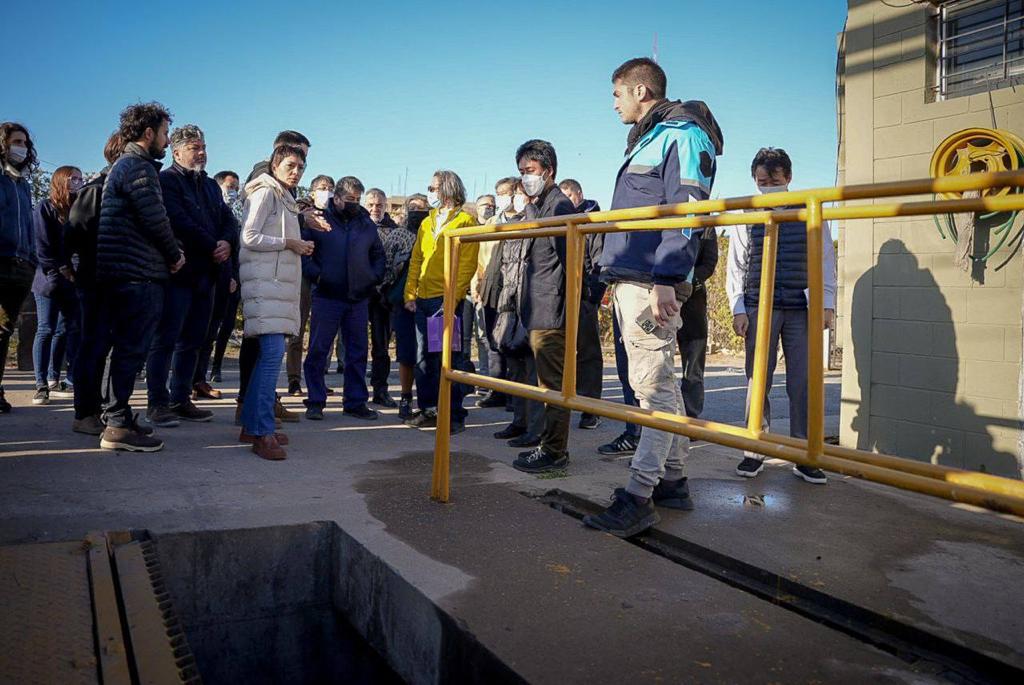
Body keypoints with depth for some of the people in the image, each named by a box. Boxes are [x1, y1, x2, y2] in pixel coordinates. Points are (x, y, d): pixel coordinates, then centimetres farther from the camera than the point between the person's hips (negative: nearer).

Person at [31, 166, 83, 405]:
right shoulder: (46, 207, -1)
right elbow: (43, 246, -8)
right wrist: (63, 271, -14)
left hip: (73, 282, 5)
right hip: (51, 280, -5)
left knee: (65, 331, 4)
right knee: (46, 330, -5)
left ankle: (54, 382, 10)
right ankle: (41, 386, -4)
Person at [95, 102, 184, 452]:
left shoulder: (125, 165, 24)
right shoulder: (138, 166, -9)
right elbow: (155, 218, -16)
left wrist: (169, 253, 12)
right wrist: (175, 255, -1)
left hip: (120, 274, 10)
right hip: (138, 273, -10)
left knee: (125, 347, 14)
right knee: (132, 348, -9)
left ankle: (118, 417, 21)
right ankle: (118, 426, -7)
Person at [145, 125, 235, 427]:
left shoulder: (211, 185, 21)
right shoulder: (167, 180, -3)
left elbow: (228, 219, 14)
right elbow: (179, 222, -15)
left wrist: (227, 243, -7)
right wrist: (212, 247, -12)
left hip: (206, 273, 7)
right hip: (178, 270, -7)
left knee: (192, 341, 9)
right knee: (166, 339, -4)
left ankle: (181, 400, 16)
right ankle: (158, 404, 1)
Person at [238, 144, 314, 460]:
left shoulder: (286, 198, 23)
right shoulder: (265, 192, -4)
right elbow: (250, 237, -12)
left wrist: (299, 246, 10)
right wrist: (289, 244, -10)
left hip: (280, 280, 10)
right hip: (264, 281, -10)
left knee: (269, 353, 9)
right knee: (272, 351, -17)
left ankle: (252, 426, 15)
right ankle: (263, 433, -16)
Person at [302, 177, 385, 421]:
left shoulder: (367, 224, 12)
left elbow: (378, 254, 21)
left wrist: (375, 278, 7)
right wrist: (315, 274, -11)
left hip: (359, 299, 4)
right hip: (326, 297, -4)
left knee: (357, 352, 7)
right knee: (318, 351, -1)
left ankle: (356, 402, 17)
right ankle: (315, 402, 10)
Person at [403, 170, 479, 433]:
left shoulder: (465, 221, -1)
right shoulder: (427, 223, 18)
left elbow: (467, 264, -9)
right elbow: (416, 260, 18)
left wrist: (453, 296, -16)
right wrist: (410, 293, 8)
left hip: (447, 300, -7)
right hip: (423, 299, 7)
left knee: (447, 359, -5)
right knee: (423, 357, 9)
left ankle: (454, 415, 1)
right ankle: (429, 410, 18)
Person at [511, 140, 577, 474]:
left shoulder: (560, 205, -9)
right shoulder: (533, 208, 20)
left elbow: (570, 262, -15)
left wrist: (565, 309, -19)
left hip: (551, 312, -10)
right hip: (538, 312, 10)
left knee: (553, 383, -4)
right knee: (549, 383, 15)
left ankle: (554, 451, 3)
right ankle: (551, 444, 25)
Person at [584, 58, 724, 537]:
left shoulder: (683, 134, -6)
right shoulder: (647, 140, 24)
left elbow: (685, 211, -17)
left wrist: (666, 279, -24)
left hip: (653, 281, -10)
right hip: (630, 280, 10)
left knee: (652, 384, -10)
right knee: (659, 381, 12)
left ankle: (638, 497, -8)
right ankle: (673, 480, 20)